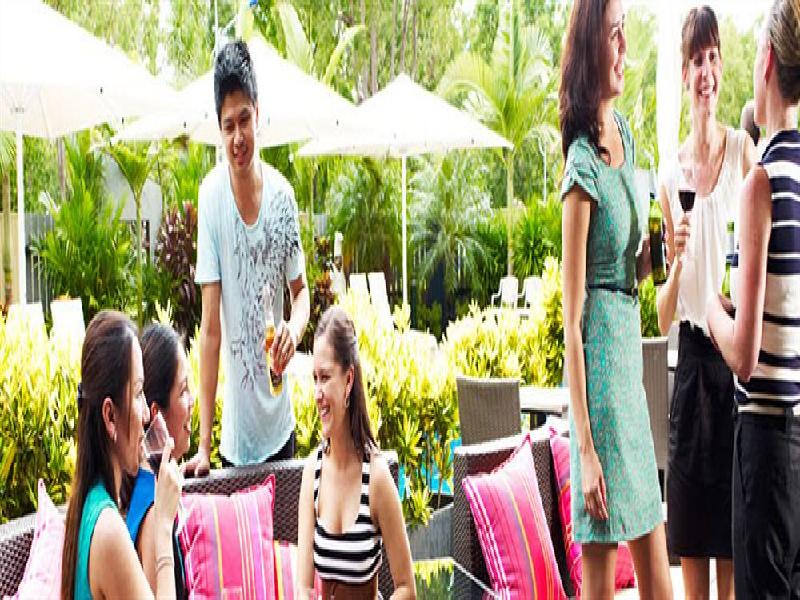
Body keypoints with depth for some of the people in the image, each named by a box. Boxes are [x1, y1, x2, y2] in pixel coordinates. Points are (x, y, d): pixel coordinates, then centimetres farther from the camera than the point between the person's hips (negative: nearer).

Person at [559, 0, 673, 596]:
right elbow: (572, 321, -15)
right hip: (599, 356, -8)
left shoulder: (625, 133, 10)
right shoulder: (583, 169, -14)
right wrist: (585, 451, -17)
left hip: (632, 350, 8)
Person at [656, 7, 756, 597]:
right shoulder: (670, 175, 10)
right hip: (690, 361, 3)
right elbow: (663, 316, 10)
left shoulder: (743, 150, 1)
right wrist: (677, 260, -9)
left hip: (734, 358, -3)